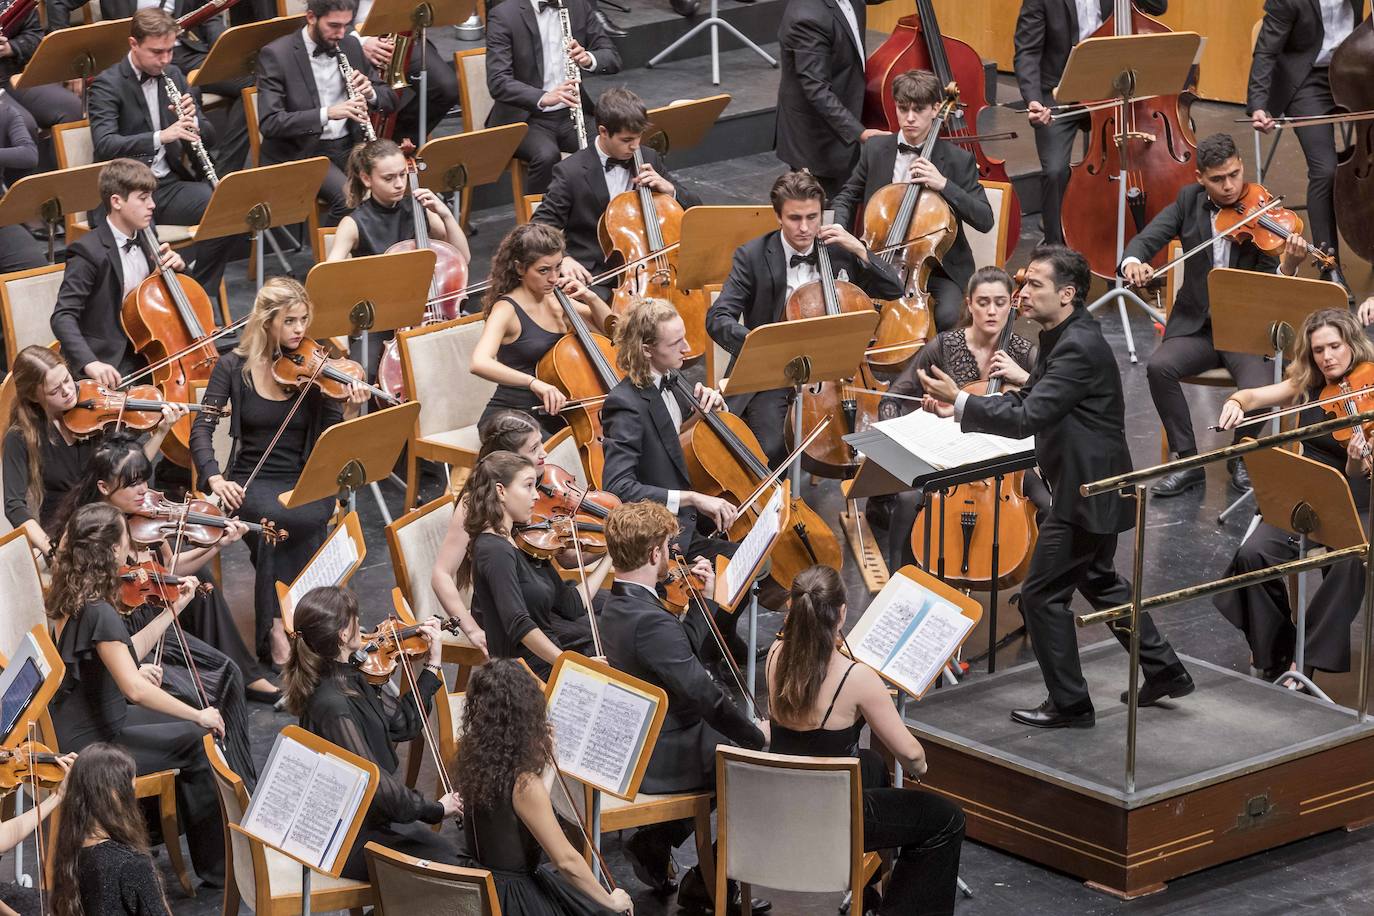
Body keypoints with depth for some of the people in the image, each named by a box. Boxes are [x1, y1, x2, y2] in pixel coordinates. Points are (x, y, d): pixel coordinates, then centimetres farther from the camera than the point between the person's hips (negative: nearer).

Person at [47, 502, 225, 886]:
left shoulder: (71, 596, 3)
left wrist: (174, 608, 12)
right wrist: (199, 715, -21)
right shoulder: (98, 612, -27)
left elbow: (125, 653, 12)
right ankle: (218, 868, 11)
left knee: (187, 729, 20)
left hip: (75, 731, 10)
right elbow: (135, 688, -31)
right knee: (198, 742, 1)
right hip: (94, 746, -10)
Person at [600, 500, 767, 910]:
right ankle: (706, 884, 11)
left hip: (639, 748, 9)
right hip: (664, 761, -9)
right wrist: (758, 736, -14)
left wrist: (702, 600, 7)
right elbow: (704, 694, -27)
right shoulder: (651, 621, -29)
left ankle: (654, 844, 20)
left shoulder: (616, 606, 2)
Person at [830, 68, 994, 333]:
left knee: (944, 316, -31)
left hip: (937, 270, -2)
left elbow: (985, 220, -10)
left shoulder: (958, 160, -3)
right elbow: (847, 197, 19)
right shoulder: (875, 150, 5)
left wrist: (943, 185, -22)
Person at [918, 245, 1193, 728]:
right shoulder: (1062, 336, 8)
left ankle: (1069, 705, 7)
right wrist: (959, 408, -2)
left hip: (1086, 491, -11)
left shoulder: (1079, 348, -24)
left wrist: (959, 402, -26)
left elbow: (1027, 418, -29)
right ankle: (1164, 670, 34)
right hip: (1091, 486, 11)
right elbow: (1028, 400, 11)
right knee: (1098, 579, 25)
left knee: (1042, 594, -3)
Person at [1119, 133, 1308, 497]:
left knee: (1259, 387, -30)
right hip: (1196, 325, 2)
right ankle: (1188, 462, -12)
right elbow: (1147, 239, -5)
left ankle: (1241, 457, 2)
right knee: (1160, 367, -27)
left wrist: (1289, 264, -38)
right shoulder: (1189, 201, 2)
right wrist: (1132, 261, -28)